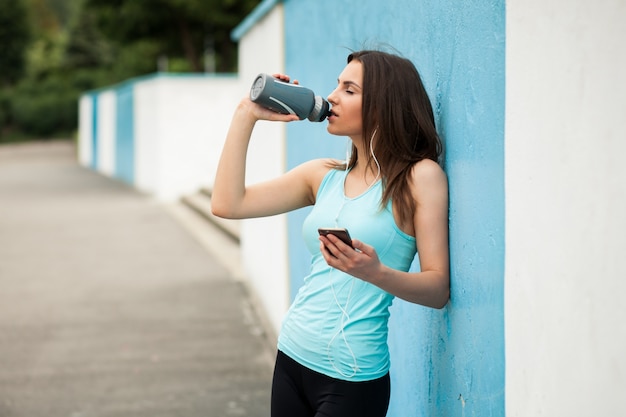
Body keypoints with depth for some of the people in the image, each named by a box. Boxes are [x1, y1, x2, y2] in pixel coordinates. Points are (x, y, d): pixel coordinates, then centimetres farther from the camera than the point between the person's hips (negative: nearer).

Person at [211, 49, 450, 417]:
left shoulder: (420, 176, -8)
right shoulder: (324, 176, 9)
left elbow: (439, 289, -11)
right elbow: (228, 204, 1)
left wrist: (376, 273, -30)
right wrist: (246, 115, 3)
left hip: (351, 378, -6)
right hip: (291, 358, 6)